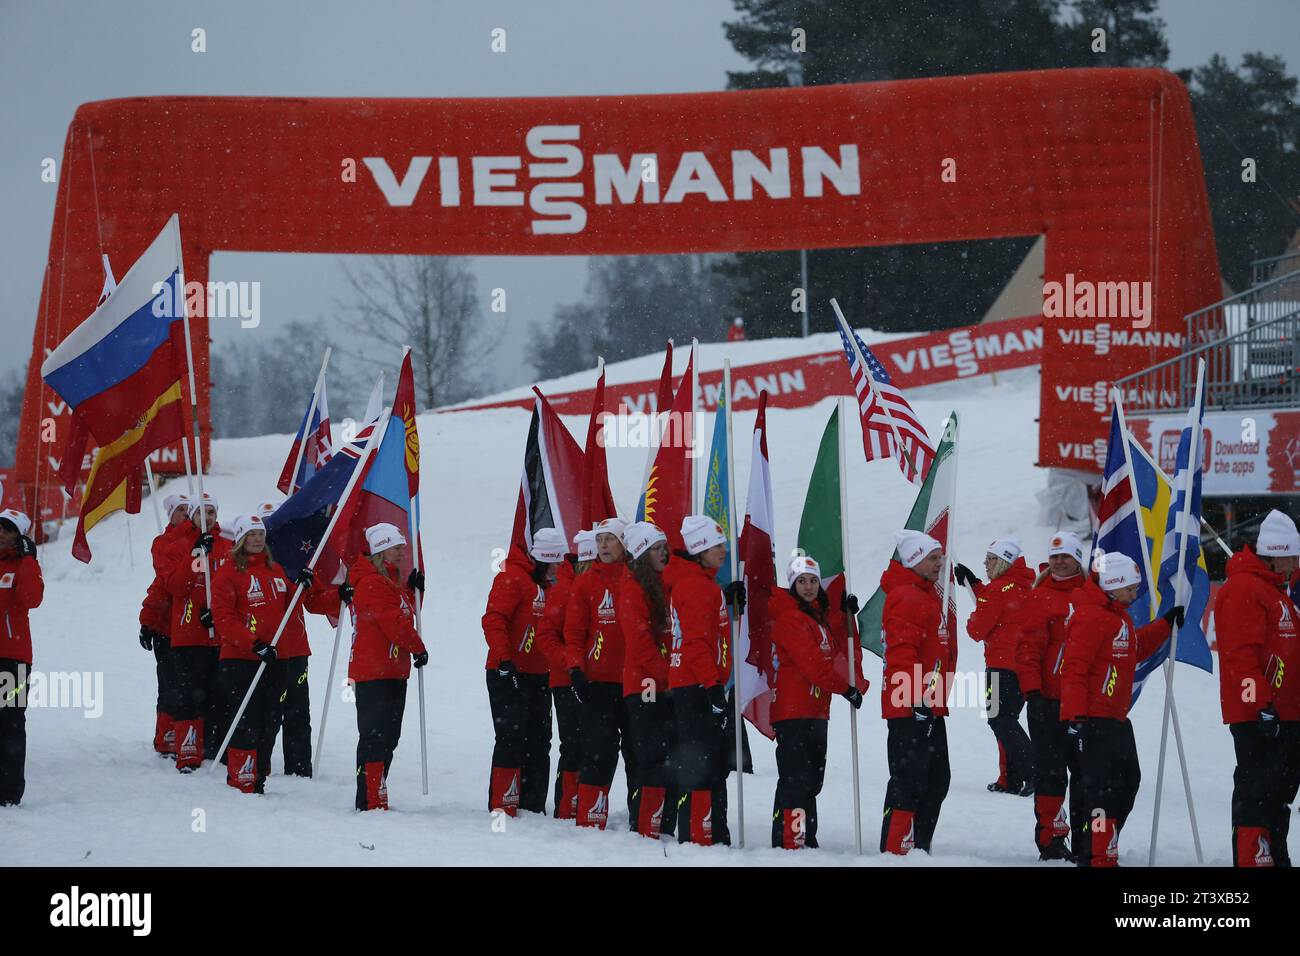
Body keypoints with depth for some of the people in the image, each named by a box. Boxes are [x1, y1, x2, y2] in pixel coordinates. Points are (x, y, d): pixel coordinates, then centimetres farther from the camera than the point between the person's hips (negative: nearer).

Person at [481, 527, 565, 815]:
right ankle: (503, 808, -7)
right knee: (512, 738, -10)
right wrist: (504, 660, -29)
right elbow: (493, 619, -20)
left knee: (538, 742, 9)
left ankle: (533, 806, 15)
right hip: (508, 674, -9)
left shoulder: (548, 584, 16)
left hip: (538, 676, 9)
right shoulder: (512, 577, -11)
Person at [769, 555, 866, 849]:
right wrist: (845, 688, -14)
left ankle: (806, 841, 20)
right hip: (793, 711, -9)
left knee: (812, 780, 13)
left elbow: (840, 650, 17)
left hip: (816, 710, 9)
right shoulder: (789, 617, -11)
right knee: (796, 779, -13)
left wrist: (846, 616, 8)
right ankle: (788, 844, -15)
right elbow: (811, 661, -18)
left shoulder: (823, 615, 18)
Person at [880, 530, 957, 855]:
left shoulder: (930, 595, 19)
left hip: (931, 708, 11)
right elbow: (901, 654, -22)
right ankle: (895, 852, -8)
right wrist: (919, 697, -25)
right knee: (909, 781, -10)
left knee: (937, 780, 15)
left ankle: (919, 849, 21)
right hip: (909, 707, -11)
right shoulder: (906, 597, -14)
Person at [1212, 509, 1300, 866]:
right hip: (1258, 715, -11)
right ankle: (1252, 859, -11)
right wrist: (1262, 704, -25)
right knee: (1257, 790, -11)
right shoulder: (1244, 589, -13)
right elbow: (1241, 653, -21)